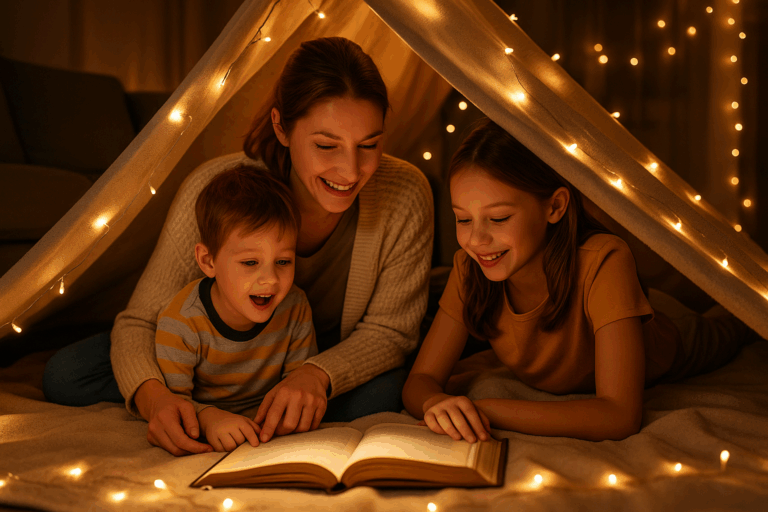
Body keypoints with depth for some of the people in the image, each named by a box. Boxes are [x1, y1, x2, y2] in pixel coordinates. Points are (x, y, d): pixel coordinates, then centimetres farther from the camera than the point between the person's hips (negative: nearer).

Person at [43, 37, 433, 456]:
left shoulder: (405, 197, -27)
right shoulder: (216, 190, -29)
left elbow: (389, 329, -17)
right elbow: (141, 321, -22)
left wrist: (318, 375, -39)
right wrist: (152, 396, -45)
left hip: (336, 358, 1)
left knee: (379, 393, -35)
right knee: (65, 375, -15)